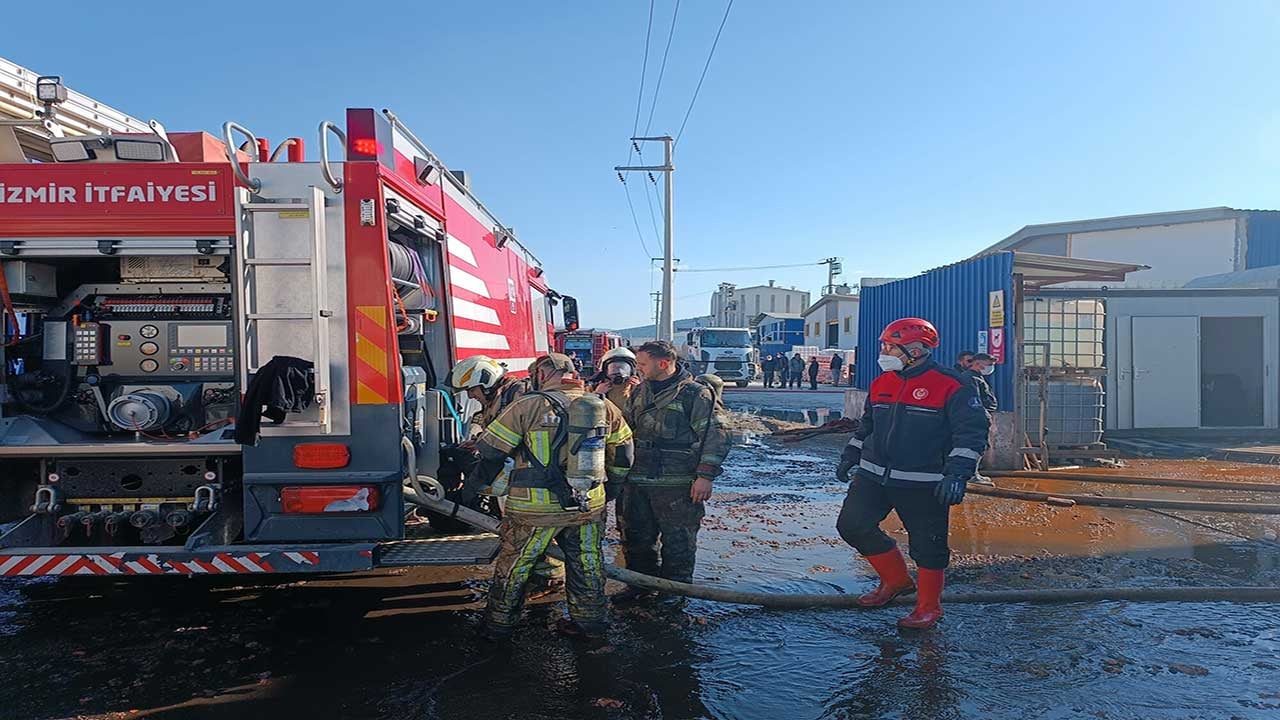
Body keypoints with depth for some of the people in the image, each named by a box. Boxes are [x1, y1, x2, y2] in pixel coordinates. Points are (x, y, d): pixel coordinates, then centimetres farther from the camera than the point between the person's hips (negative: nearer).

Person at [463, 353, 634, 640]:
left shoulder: (527, 406, -7)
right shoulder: (604, 408, 4)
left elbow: (491, 451, -2)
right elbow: (623, 455, 11)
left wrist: (474, 485, 13)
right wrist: (611, 484, 27)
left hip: (534, 508, -3)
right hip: (589, 506, 3)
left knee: (513, 567, 15)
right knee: (587, 567, 19)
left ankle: (498, 624, 28)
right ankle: (589, 622, 31)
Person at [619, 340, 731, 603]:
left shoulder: (696, 394, -11)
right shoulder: (639, 393, 11)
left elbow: (715, 436, -14)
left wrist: (705, 475, -19)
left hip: (676, 485, -7)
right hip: (637, 481, 7)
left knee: (677, 540, 5)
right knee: (636, 536, 16)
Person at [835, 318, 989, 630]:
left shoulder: (952, 387, -11)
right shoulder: (881, 384, 9)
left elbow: (973, 431, -12)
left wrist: (957, 474, -21)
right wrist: (851, 455, 18)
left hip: (923, 485, -6)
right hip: (873, 476, 6)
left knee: (927, 545, 3)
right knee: (852, 525, 3)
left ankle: (929, 607, 24)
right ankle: (896, 580, 22)